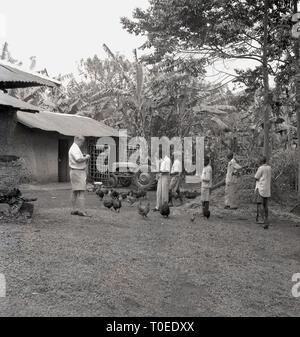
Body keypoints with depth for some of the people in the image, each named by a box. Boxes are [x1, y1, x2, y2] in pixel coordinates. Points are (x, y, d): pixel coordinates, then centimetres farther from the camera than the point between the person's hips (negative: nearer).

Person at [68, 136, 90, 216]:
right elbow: (78, 159, -26)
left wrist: (84, 157, 10)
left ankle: (74, 210, 17)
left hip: (77, 172, 11)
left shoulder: (75, 148, 21)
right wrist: (86, 157, -11)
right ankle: (81, 210, -13)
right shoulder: (75, 148, -14)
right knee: (80, 191, -12)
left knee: (75, 192, 12)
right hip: (78, 172, -11)